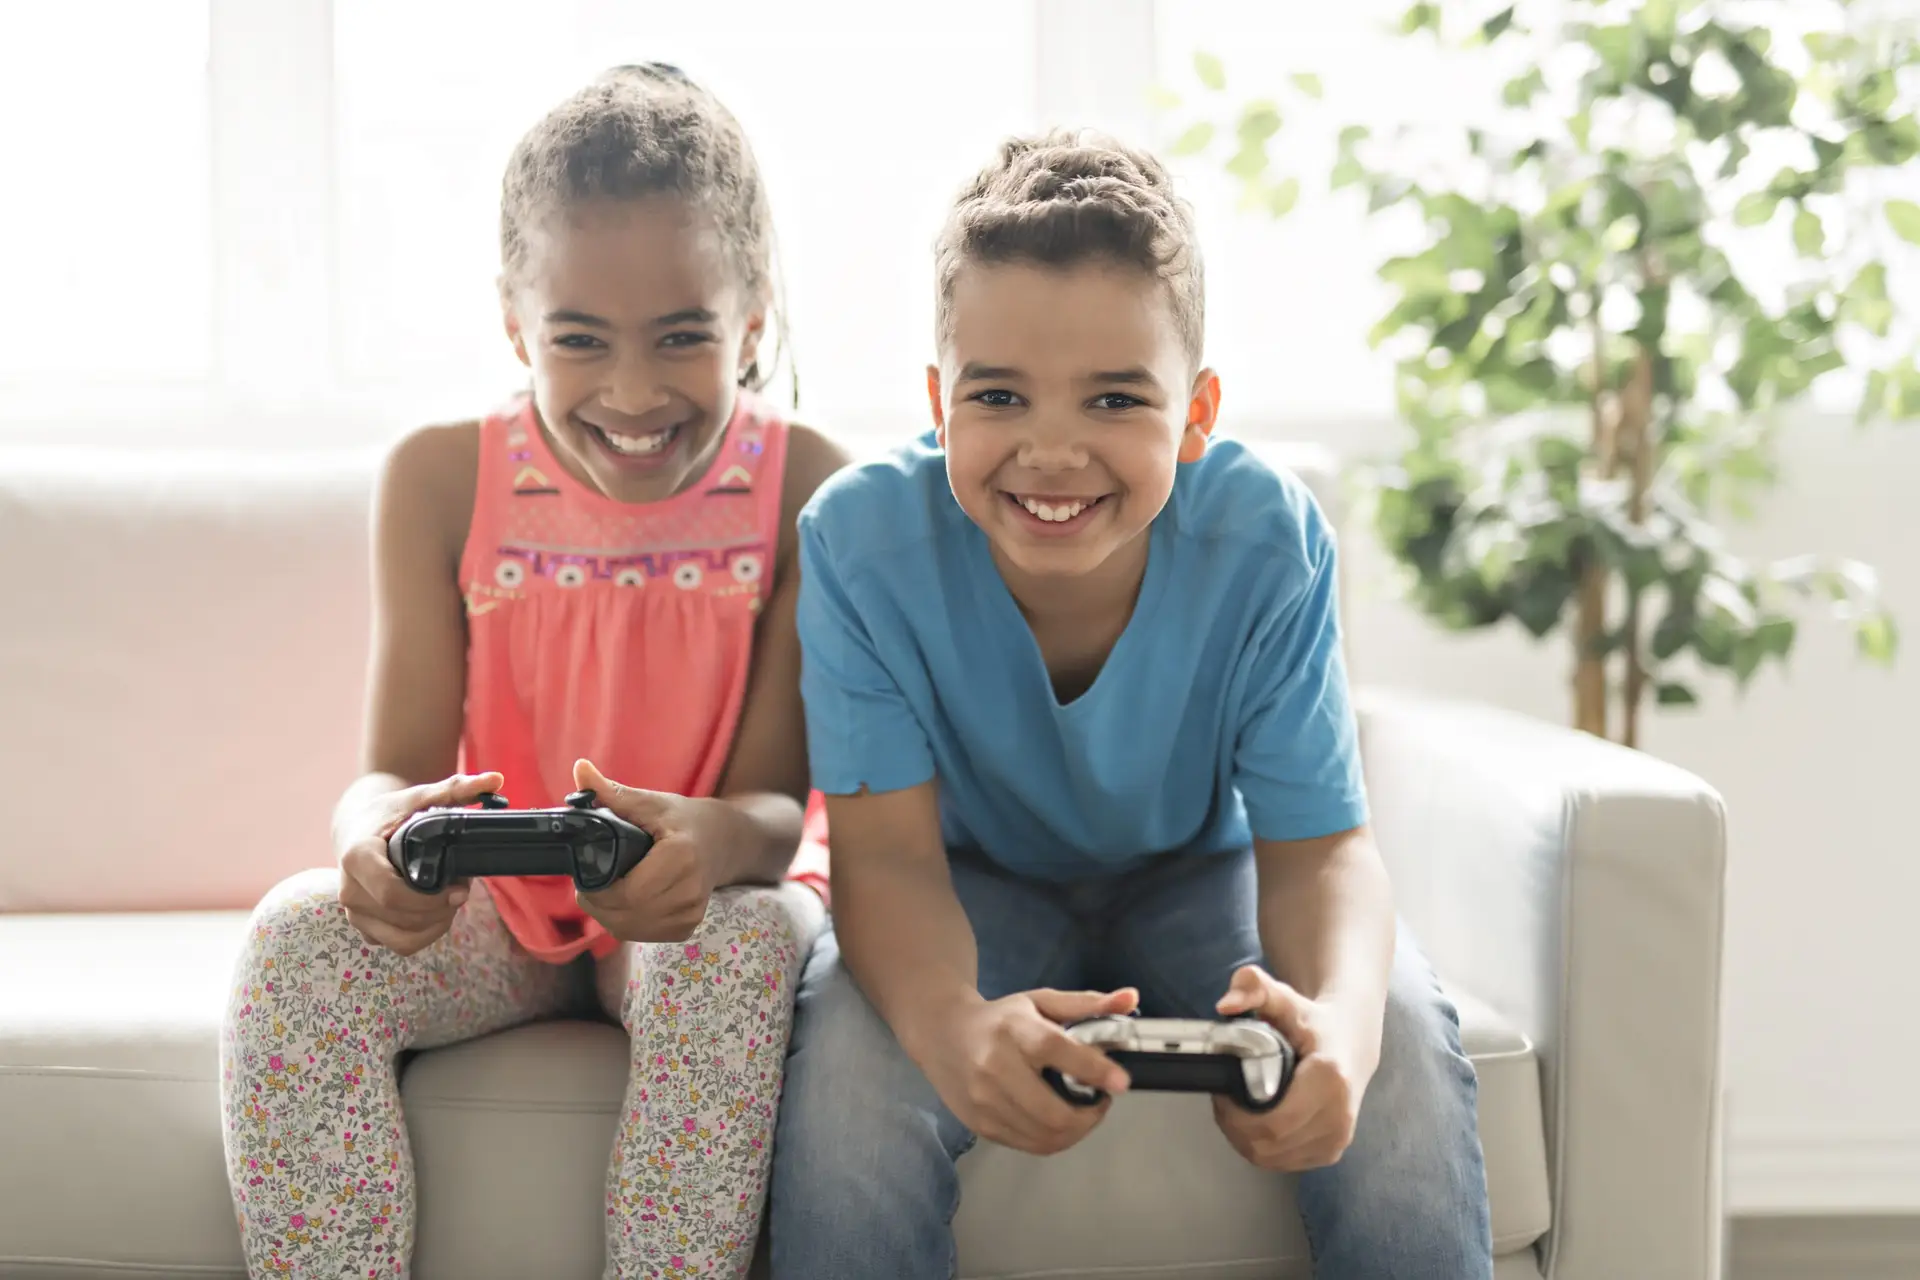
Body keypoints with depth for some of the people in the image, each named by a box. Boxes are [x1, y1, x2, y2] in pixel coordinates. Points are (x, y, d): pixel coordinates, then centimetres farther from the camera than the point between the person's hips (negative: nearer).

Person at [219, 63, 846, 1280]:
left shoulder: (802, 485, -11)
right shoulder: (443, 477, -6)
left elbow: (776, 799, -15)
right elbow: (397, 766, -11)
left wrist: (716, 841, -43)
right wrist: (378, 832, -39)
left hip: (695, 903, -1)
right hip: (493, 910, 2)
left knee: (751, 938, -35)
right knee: (302, 930, -27)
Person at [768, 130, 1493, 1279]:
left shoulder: (1268, 541, -25)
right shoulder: (864, 539, -26)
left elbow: (1320, 847, -22)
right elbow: (887, 853, -27)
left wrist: (1339, 1020, -47)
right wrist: (952, 1023, -52)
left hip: (1202, 879, 1)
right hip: (978, 889, -1)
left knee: (1402, 1048, -26)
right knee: (852, 1052, -31)